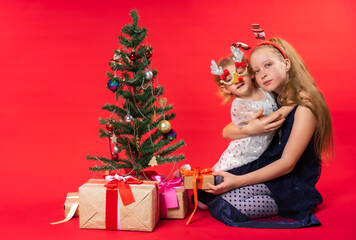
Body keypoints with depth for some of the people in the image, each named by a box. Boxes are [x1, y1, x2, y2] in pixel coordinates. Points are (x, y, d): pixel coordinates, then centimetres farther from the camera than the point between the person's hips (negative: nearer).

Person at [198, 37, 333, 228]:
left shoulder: (304, 105, -17)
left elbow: (287, 164, -21)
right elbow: (227, 132, 4)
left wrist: (238, 180, -25)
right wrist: (249, 130, -19)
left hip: (292, 185, -6)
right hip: (263, 167, 7)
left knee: (224, 208, -22)